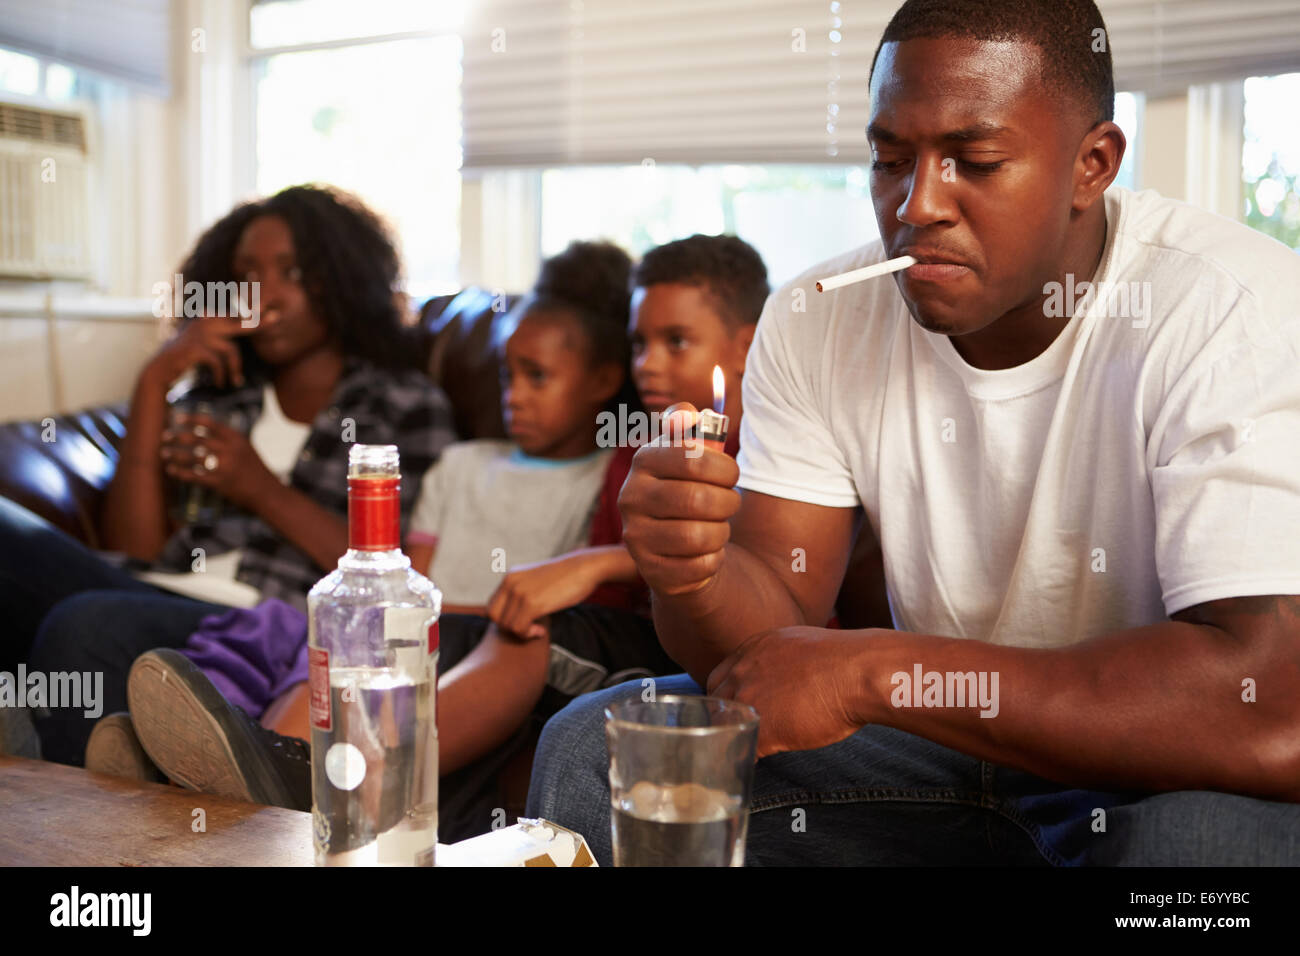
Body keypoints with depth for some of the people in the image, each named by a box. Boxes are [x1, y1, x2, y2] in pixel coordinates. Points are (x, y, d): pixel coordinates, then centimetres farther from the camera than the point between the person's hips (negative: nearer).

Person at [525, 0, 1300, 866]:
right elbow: (774, 637, -6)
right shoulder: (816, 323, -5)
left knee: (1203, 828, -37)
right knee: (592, 748, -8)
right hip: (942, 755, 4)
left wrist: (871, 670, -29)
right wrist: (694, 570, -31)